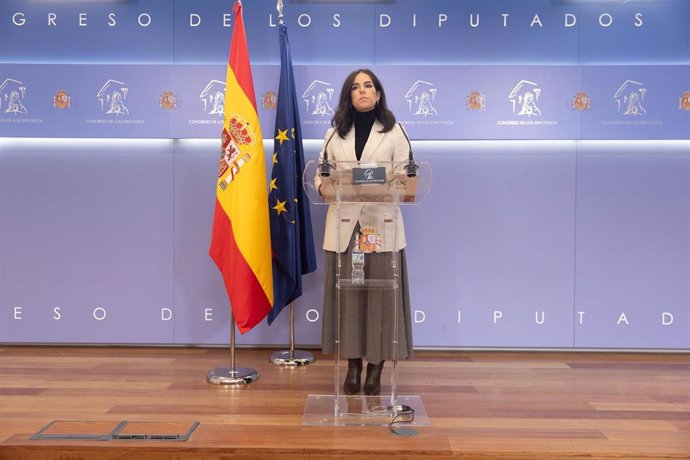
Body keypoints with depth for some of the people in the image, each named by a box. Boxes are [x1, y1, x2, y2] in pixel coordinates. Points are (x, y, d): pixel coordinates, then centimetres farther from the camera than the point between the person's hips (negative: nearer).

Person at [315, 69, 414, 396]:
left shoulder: (393, 132, 7)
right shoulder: (336, 133, 13)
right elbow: (321, 174, 10)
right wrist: (328, 185, -12)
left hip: (381, 224, -2)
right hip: (344, 224, 2)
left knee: (380, 294, -1)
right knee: (347, 294, 3)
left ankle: (375, 369, 10)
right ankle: (353, 367, 15)